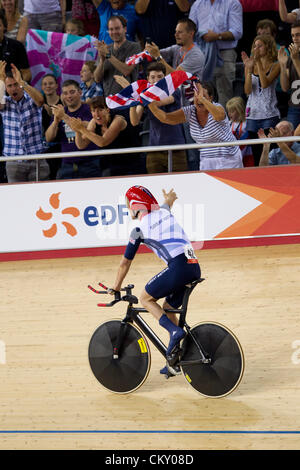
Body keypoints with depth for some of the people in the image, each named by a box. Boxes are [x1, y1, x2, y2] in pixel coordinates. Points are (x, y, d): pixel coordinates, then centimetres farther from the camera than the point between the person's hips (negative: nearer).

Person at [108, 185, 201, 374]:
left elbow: (125, 263, 15)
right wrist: (169, 198, 73)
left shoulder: (139, 230, 5)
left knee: (146, 298, 13)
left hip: (178, 266, -7)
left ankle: (174, 331, -9)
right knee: (168, 307, 22)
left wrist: (116, 287, 29)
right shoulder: (164, 212, 20)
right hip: (195, 268, 7)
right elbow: (170, 199, 48)